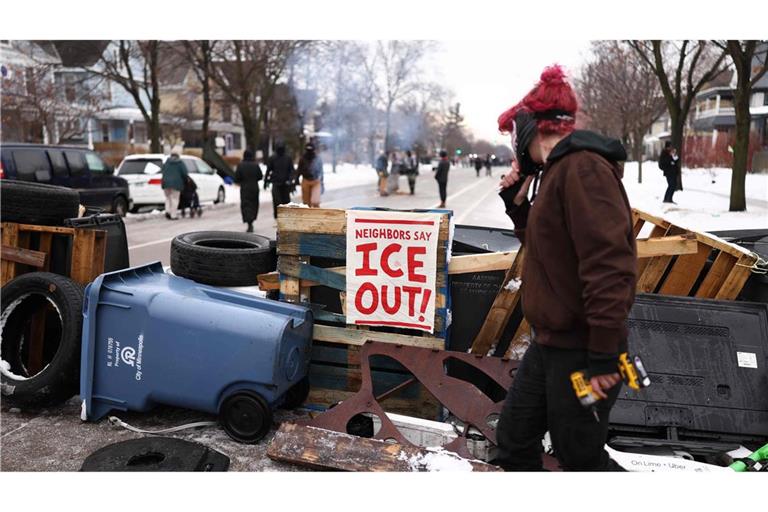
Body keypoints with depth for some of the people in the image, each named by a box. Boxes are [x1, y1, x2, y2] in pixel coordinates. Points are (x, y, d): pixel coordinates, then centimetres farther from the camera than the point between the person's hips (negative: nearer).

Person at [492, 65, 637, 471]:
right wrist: (517, 203, 8)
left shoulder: (582, 166, -20)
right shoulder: (558, 171, 11)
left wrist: (604, 354, -25)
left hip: (579, 351, -9)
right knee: (514, 440, 18)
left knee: (580, 457, 8)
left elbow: (609, 262, -26)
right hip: (550, 344, 9)